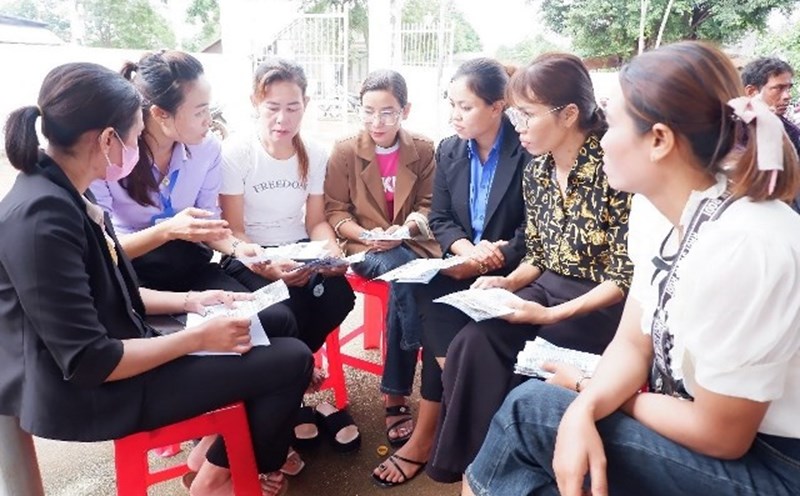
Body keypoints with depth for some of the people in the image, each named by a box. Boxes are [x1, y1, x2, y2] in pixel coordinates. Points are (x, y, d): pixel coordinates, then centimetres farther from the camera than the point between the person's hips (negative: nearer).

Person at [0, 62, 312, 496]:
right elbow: (90, 363, -26)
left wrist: (187, 300, 5)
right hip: (90, 393, -9)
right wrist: (198, 338, -19)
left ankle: (216, 449, 20)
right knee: (291, 360, -10)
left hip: (118, 351, 10)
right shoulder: (43, 216, -27)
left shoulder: (64, 193, 3)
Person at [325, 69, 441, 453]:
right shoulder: (345, 152, 0)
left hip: (410, 245, 2)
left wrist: (407, 228, -14)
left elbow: (427, 205, 8)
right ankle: (400, 393, -22)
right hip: (364, 247, -2)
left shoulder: (423, 150, 5)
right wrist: (365, 235, -16)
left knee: (405, 278, -32)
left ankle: (396, 395, -20)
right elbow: (334, 211, 2)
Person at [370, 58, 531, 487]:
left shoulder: (527, 152, -9)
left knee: (437, 305, -28)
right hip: (461, 265, 5)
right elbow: (439, 219, 6)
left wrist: (497, 255, -24)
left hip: (509, 271, -5)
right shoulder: (448, 150, 8)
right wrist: (465, 249, -14)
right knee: (431, 298, -26)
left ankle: (425, 438, -13)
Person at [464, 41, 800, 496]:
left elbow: (723, 434, -20)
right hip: (696, 428, 7)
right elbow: (633, 343, 0)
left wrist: (618, 400, -6)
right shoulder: (655, 210, -4)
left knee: (529, 411, -14)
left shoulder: (740, 246, -29)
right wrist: (585, 408, -18)